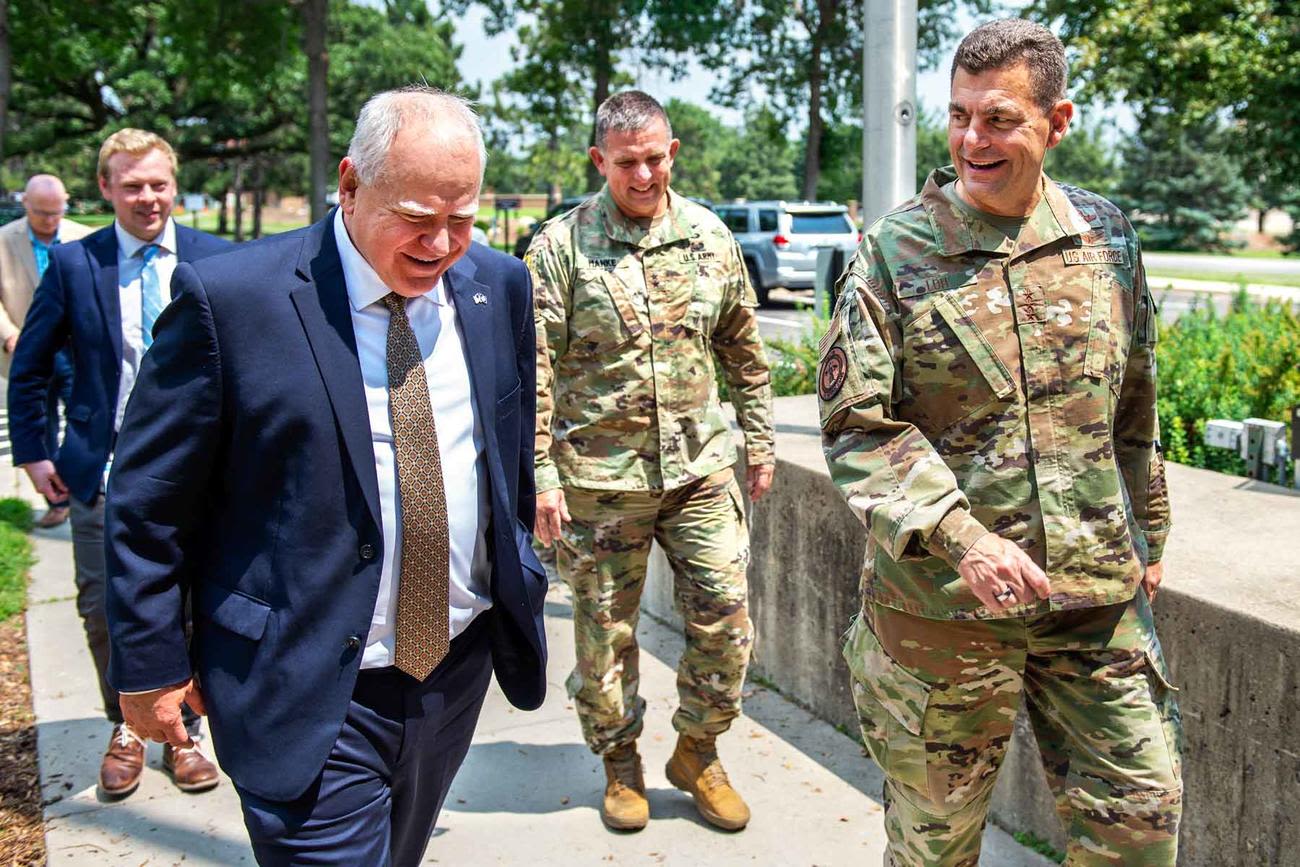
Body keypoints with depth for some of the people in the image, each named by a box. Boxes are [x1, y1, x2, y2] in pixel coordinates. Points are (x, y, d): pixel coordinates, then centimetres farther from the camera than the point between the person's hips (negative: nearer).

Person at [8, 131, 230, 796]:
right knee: (103, 610, 8)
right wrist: (34, 452, 4)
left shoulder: (217, 261, 0)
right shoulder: (73, 264, 0)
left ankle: (183, 730, 26)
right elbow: (29, 369, 8)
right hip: (103, 472, 1)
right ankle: (125, 728, 30)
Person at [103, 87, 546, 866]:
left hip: (459, 667, 6)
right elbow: (149, 504, -8)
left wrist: (518, 591, 18)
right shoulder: (231, 298, -16)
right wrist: (151, 663, -4)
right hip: (308, 696, -5)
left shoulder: (500, 287, -1)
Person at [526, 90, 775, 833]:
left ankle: (698, 753, 26)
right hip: (599, 475, -2)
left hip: (701, 465, 3)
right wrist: (540, 474, -11)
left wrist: (760, 443, 14)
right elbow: (534, 372, -6)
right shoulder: (562, 245, -5)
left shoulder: (710, 236, 6)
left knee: (725, 611, 3)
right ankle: (621, 764, 29)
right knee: (606, 626, 7)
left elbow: (745, 351, 14)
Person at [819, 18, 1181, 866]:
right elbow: (856, 423, -13)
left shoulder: (1106, 235, 5)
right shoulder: (898, 250, -8)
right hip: (942, 600, -3)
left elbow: (1134, 406, 15)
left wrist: (1146, 535, 20)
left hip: (1098, 594, 4)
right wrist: (961, 538, -24)